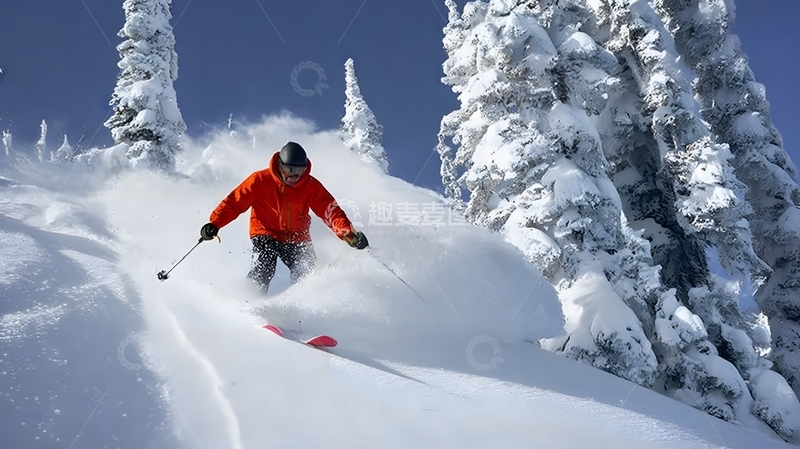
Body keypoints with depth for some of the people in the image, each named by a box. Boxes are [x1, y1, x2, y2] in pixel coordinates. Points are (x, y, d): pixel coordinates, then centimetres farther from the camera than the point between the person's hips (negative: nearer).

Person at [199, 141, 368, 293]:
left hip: (297, 238, 2)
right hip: (265, 233, -2)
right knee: (262, 271, -23)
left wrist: (349, 233, -33)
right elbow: (234, 202, -12)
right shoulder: (261, 180, -14)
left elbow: (331, 211, -17)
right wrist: (214, 223, -25)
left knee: (307, 278, -10)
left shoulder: (311, 186, -10)